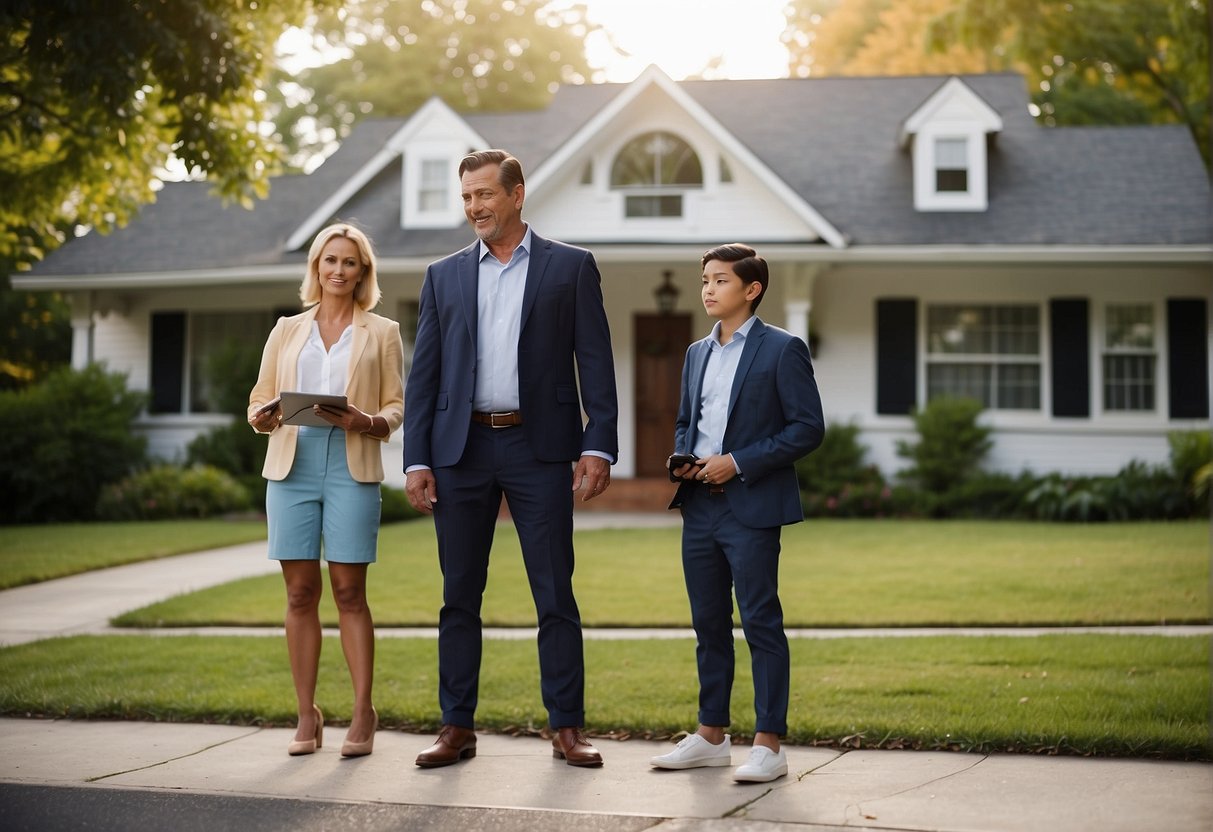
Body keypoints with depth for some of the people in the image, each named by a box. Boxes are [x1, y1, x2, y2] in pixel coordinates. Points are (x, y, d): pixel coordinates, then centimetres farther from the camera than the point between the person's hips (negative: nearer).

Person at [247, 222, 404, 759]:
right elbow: (258, 401, 16)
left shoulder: (382, 333, 12)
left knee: (349, 592, -3)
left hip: (352, 467, -2)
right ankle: (307, 717, 7)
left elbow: (397, 407, 7)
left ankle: (363, 714, 4)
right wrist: (263, 417, -8)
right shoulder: (287, 331, 17)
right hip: (292, 466, 2)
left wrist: (366, 422, -14)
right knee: (300, 593, 1)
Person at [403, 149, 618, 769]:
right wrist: (417, 460, 1)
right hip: (461, 449, 3)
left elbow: (595, 363, 1)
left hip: (539, 446, -2)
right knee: (459, 596, 6)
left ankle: (566, 728, 8)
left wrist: (599, 446, -9)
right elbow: (423, 375, 9)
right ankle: (457, 728, 14)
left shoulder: (571, 267, 5)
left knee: (556, 595, 0)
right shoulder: (444, 275, 12)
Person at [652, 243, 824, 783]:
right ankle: (711, 736, 21)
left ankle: (768, 745, 1)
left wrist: (738, 463, -15)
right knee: (709, 623, 12)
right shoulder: (696, 354, 16)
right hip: (700, 506, 7)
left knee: (761, 623, -4)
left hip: (751, 508, -7)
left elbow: (808, 427, -9)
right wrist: (681, 461, 3)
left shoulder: (782, 350, -5)